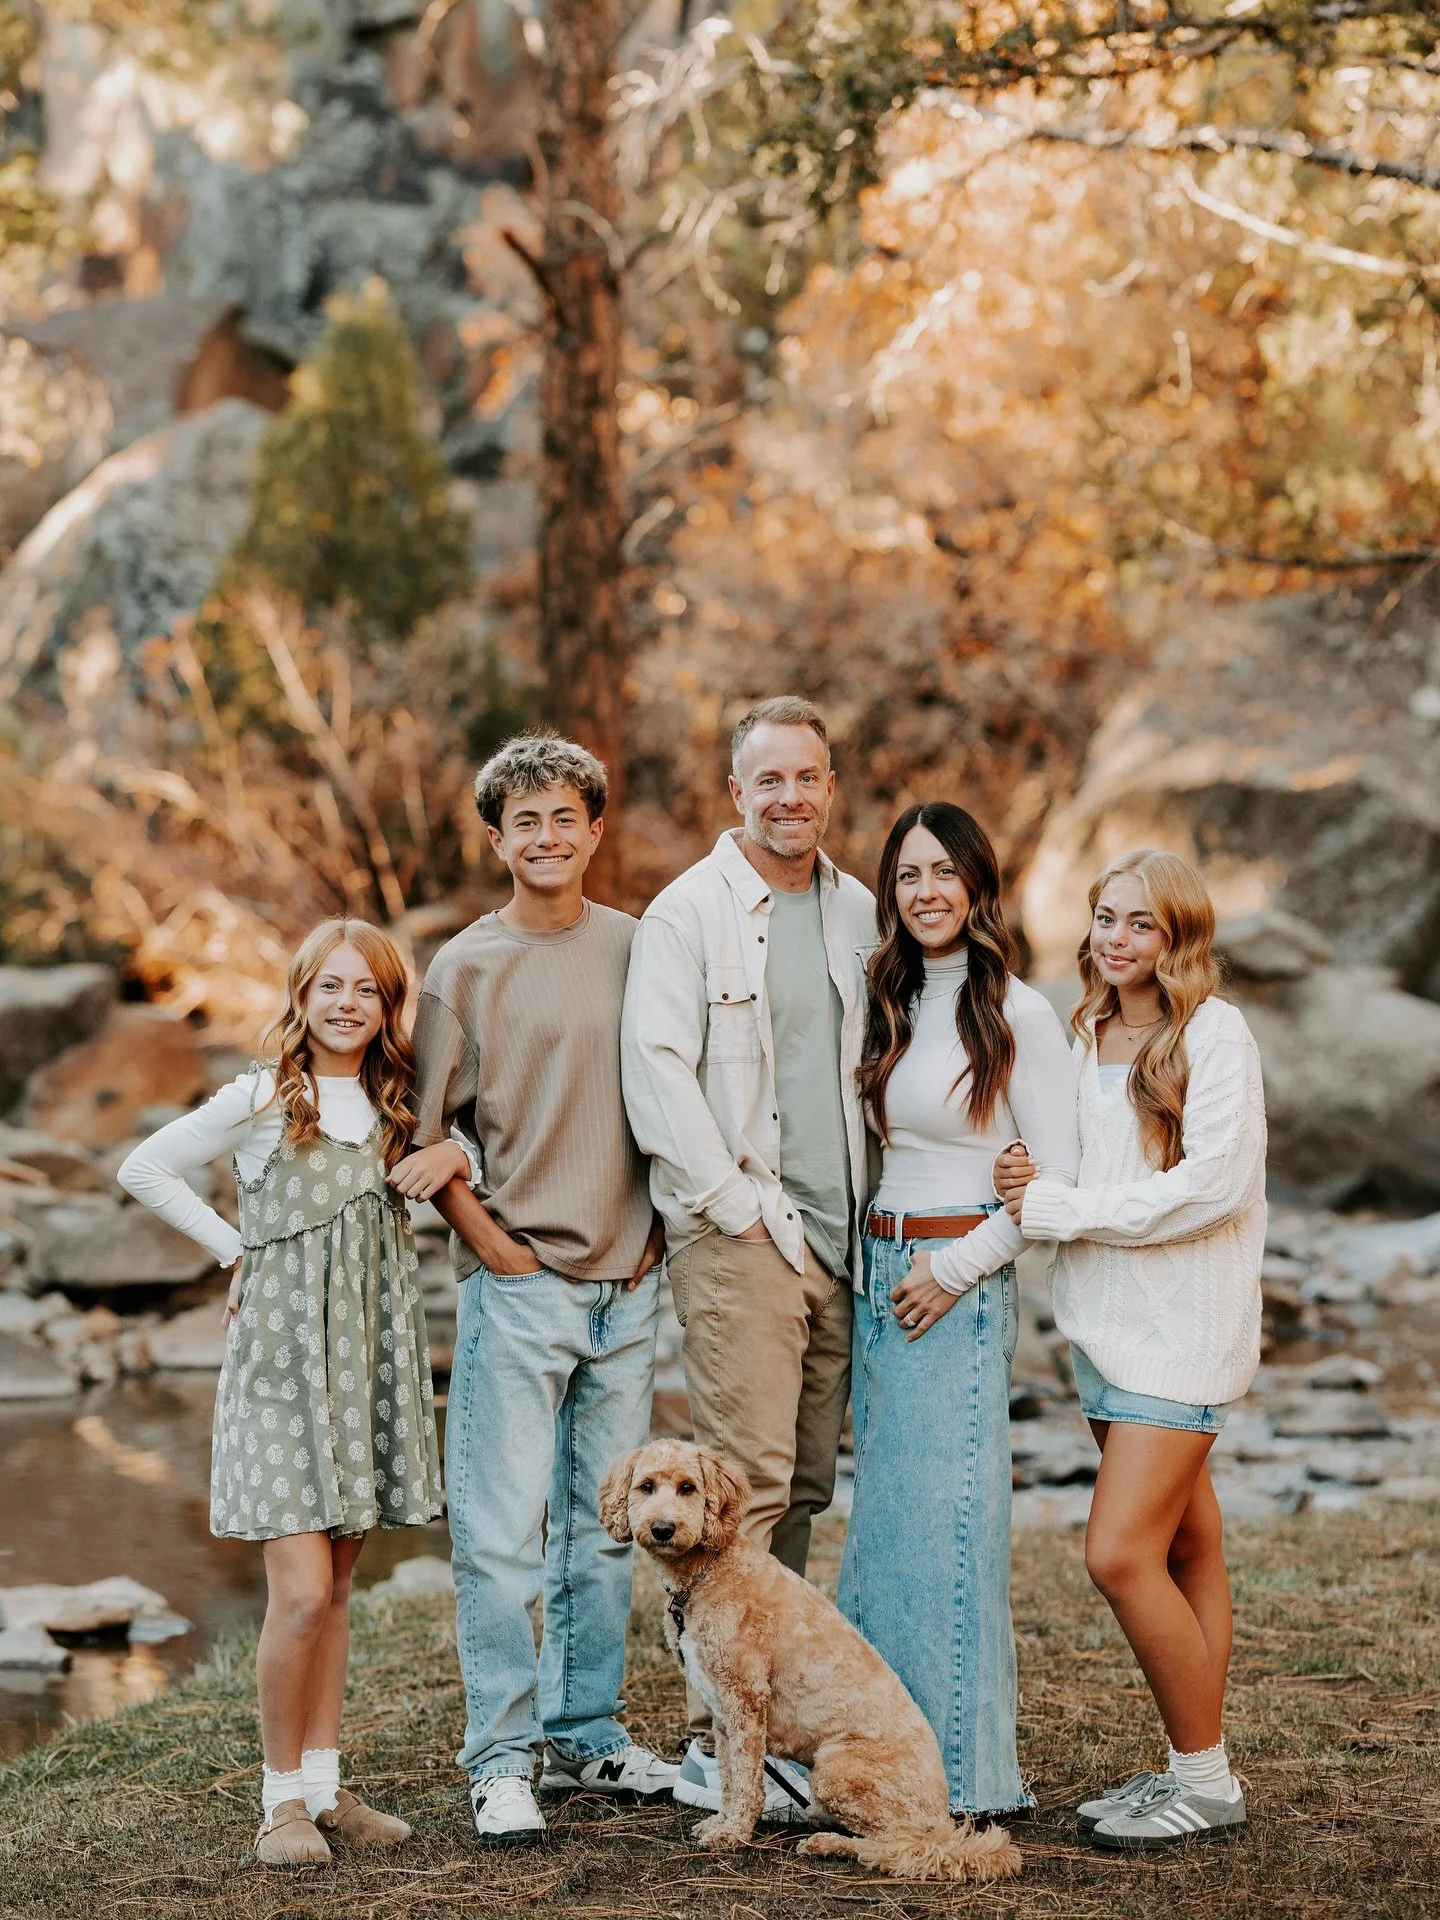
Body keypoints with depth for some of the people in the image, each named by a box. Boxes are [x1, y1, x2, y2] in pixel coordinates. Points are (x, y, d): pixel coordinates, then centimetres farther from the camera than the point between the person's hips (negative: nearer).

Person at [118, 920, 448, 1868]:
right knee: (302, 1594, -11)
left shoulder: (394, 1108, 9)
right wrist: (237, 1248, -2)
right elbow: (145, 1170, 1)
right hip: (282, 1359, -5)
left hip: (369, 1361, 5)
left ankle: (325, 1786, 17)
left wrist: (453, 1160, 2)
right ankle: (283, 1797, 3)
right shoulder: (262, 1101, -5)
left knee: (336, 1589, 10)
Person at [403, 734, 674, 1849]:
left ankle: (587, 1735, 22)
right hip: (519, 1285, -4)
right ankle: (503, 1758, 4)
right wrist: (493, 1245, -6)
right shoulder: (469, 966, -2)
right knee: (502, 1530, -4)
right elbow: (427, 1131, 0)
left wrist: (659, 1225, 7)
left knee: (606, 1525, 11)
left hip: (626, 1285, 4)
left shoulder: (637, 949, 7)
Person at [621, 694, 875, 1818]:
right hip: (738, 1237, -6)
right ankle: (715, 1747, -5)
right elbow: (656, 1073, -11)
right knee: (745, 1482, -10)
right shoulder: (689, 912, -5)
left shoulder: (859, 914, 14)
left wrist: (871, 1214, 11)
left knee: (805, 1487, 8)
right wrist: (742, 1206, -13)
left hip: (839, 1240, 6)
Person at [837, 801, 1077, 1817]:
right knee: (885, 1512, 8)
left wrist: (958, 1269, -13)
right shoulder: (896, 1005, 13)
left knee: (949, 1515, -5)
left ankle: (965, 1769, 3)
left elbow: (1059, 1175, -10)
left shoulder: (1018, 1014, -8)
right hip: (881, 1275, 7)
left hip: (963, 1283, -7)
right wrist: (884, 1269, 9)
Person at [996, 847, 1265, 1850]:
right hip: (1105, 1320, 7)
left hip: (1183, 1326, -7)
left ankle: (1207, 1781, 2)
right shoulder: (1084, 1035, 13)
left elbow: (1215, 1184, -18)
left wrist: (1055, 1207, -15)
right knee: (1186, 1549, 12)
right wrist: (1027, 1184, -5)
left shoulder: (1214, 1033, -10)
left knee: (1120, 1554, -11)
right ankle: (1195, 1769, 19)